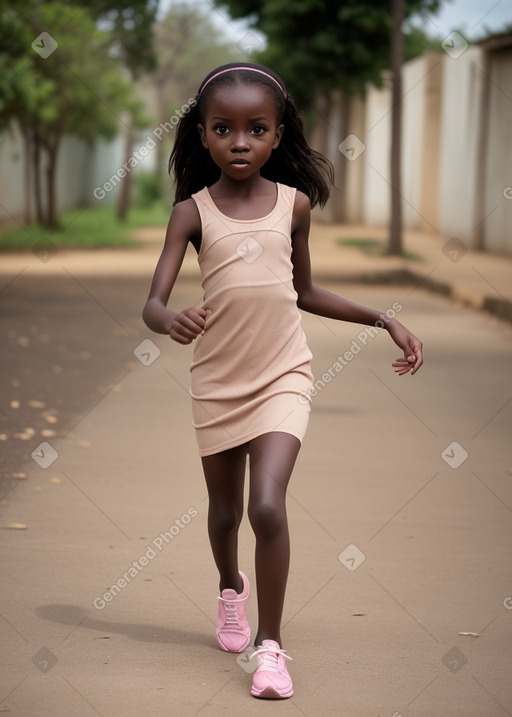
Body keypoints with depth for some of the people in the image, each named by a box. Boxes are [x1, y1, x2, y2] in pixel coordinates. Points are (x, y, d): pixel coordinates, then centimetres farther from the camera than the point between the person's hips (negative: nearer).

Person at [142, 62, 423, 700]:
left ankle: (270, 644, -7)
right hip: (216, 379, 1)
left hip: (282, 376, -1)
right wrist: (171, 320, -36)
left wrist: (384, 320, 11)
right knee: (225, 510, 17)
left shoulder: (294, 203, 1)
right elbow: (153, 303, -12)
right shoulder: (193, 211, -4)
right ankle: (230, 587, 49)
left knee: (268, 507, -18)